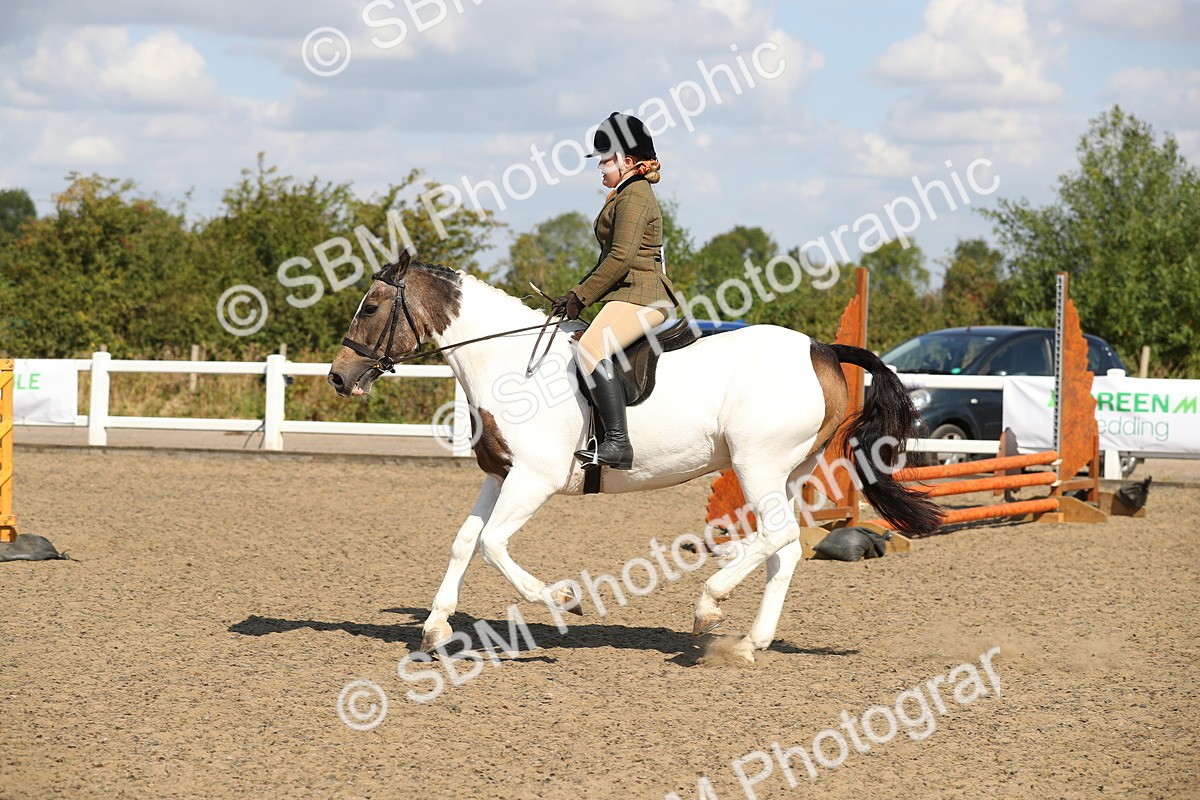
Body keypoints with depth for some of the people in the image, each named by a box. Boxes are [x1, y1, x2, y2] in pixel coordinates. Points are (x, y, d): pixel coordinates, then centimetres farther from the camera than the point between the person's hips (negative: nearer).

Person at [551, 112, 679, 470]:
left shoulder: (634, 196, -10)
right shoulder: (624, 195, 23)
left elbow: (621, 258, -19)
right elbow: (610, 258, 26)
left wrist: (581, 296, -13)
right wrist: (578, 294, 16)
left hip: (639, 295, -12)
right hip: (628, 295, 12)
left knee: (590, 351, -29)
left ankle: (617, 443, -37)